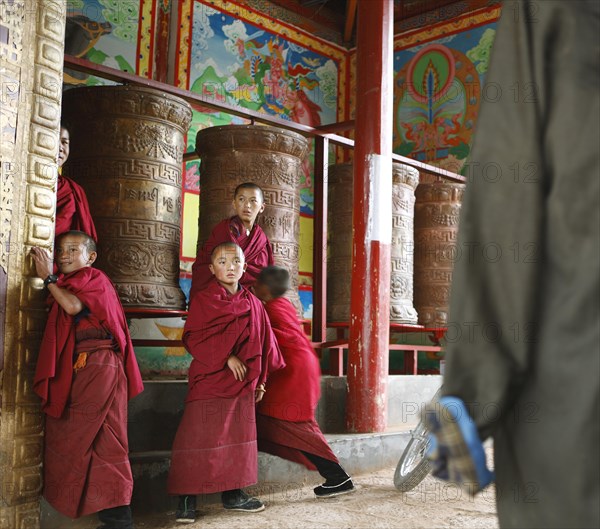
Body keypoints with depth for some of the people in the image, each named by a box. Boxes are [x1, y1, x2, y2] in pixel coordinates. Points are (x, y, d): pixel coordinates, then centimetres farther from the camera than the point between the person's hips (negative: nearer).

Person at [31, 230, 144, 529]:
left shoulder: (95, 279, -3)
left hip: (98, 367, -9)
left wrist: (47, 277, -12)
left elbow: (74, 306, -20)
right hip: (75, 369, 9)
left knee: (101, 439, -9)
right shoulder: (66, 284, 24)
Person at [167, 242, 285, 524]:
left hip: (242, 383, 5)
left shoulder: (253, 304, 10)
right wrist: (226, 357, -19)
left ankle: (233, 493, 23)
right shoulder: (203, 300, -3)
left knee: (238, 437, 11)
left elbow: (263, 342, 15)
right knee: (198, 437, -5)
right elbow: (193, 339, -10)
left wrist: (260, 379, 14)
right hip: (208, 379, -5)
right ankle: (186, 499, 3)